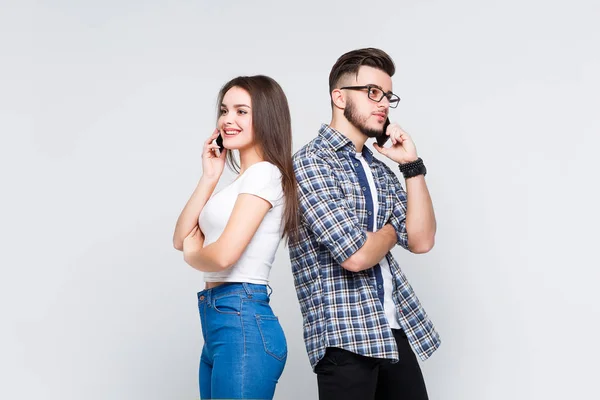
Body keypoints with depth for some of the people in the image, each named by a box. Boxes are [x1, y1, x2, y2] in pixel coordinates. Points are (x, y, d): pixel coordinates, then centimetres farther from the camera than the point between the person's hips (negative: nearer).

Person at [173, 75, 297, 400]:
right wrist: (209, 178, 6)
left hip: (243, 324, -10)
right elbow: (181, 239, 12)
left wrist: (192, 256, 2)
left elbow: (223, 255, -21)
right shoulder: (240, 181, 19)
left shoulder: (264, 174, -10)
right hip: (219, 323, 10)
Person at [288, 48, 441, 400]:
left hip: (397, 329, 8)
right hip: (345, 335, -7)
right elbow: (356, 255, -20)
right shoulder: (310, 163, -11)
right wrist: (391, 231, 1)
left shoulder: (380, 169, 15)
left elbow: (421, 240, 4)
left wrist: (412, 165, -1)